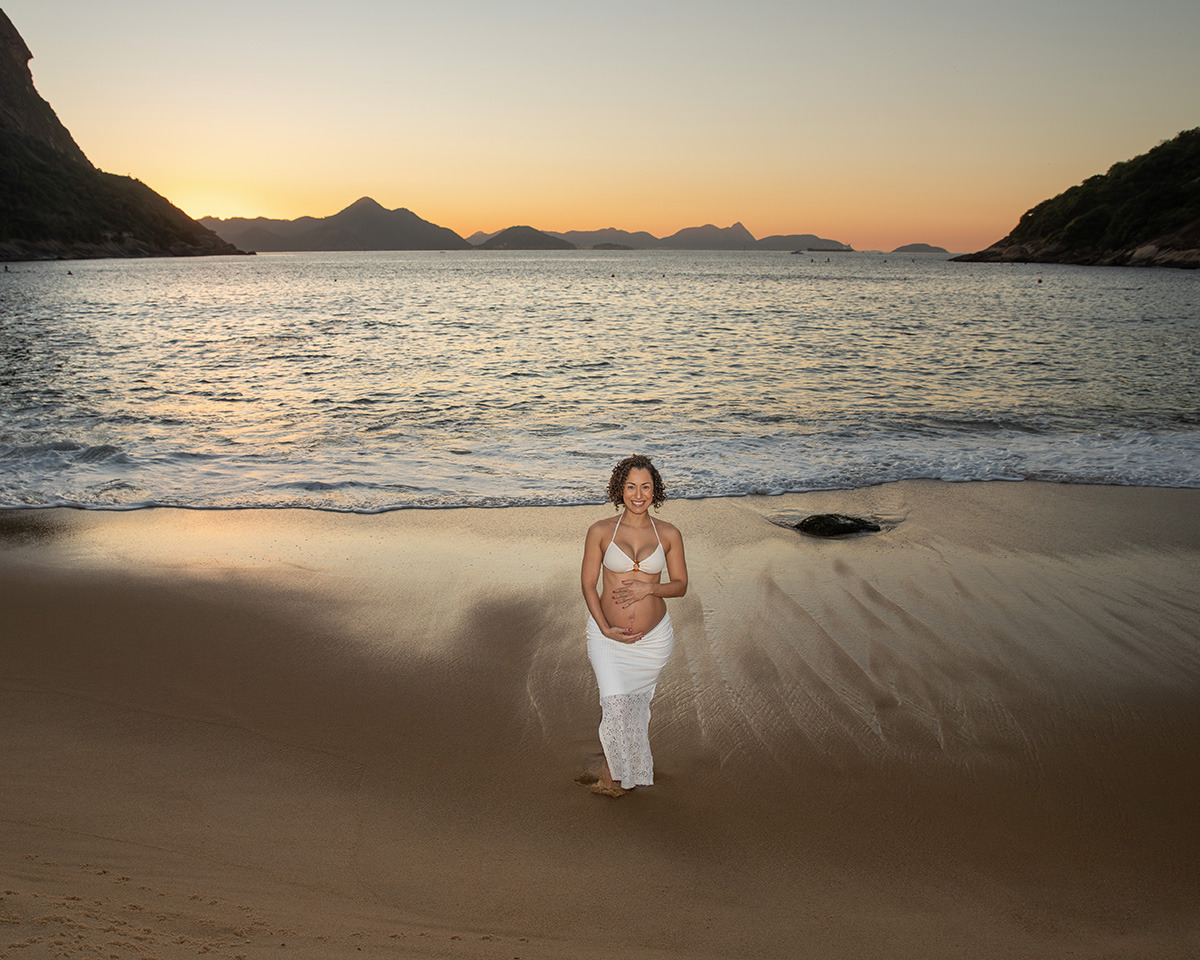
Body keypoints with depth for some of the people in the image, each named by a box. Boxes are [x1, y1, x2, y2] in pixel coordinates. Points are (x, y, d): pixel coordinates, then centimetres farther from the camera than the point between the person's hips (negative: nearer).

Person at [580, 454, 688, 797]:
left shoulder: (668, 534, -2)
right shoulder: (600, 531, -6)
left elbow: (680, 585, 4)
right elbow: (588, 584, -2)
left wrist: (648, 588, -15)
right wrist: (605, 628, -13)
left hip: (654, 638, 2)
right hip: (607, 635, -2)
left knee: (636, 703, 14)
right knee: (615, 705, -14)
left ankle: (621, 771, 38)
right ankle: (612, 770, 12)